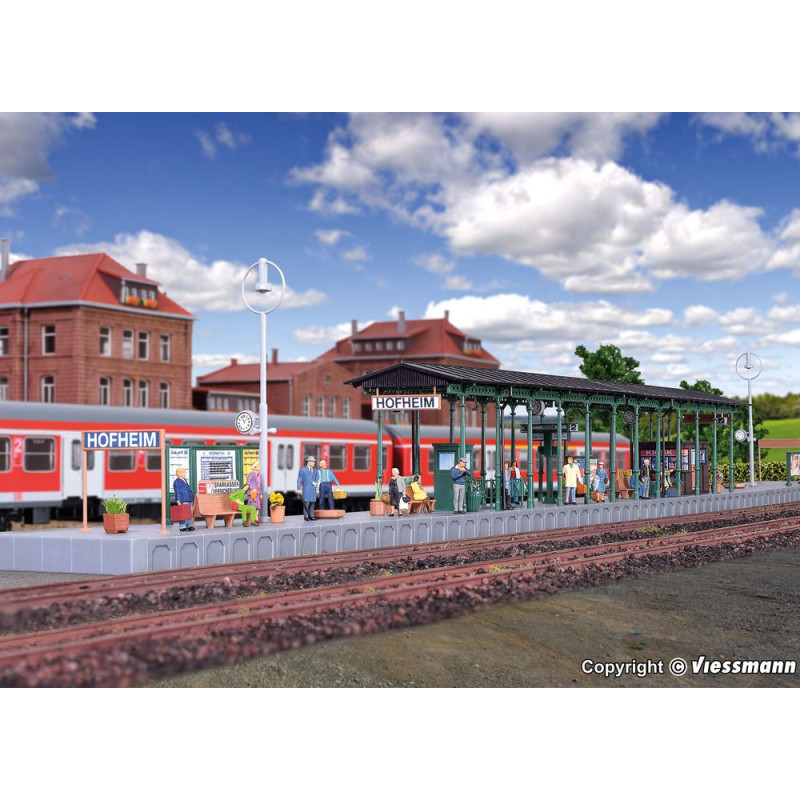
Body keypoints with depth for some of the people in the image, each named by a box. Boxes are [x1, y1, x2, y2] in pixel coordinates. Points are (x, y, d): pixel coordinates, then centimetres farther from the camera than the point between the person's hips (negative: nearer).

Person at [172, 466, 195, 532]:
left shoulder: (184, 480, 20)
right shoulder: (177, 482, -7)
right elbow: (177, 492, -12)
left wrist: (192, 498, 26)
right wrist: (178, 501, -17)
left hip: (189, 500, 9)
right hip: (183, 501, -9)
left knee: (189, 514, 9)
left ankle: (189, 526, 15)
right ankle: (182, 527, -6)